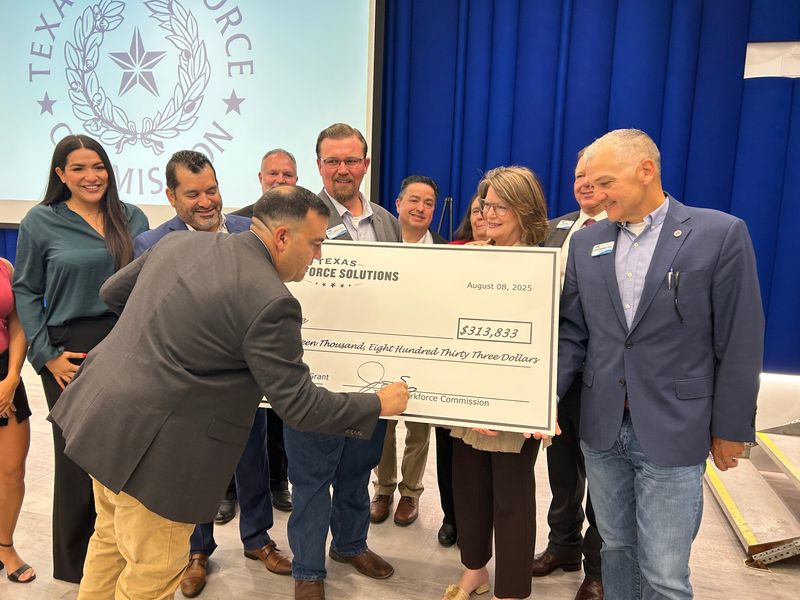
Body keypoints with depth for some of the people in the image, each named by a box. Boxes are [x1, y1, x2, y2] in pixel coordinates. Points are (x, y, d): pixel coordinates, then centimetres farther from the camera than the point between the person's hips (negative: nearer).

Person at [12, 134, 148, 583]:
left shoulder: (132, 218, 7)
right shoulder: (40, 222, 1)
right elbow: (26, 292, 3)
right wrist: (46, 356, -4)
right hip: (71, 353, -2)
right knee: (78, 458, 6)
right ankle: (75, 565, 28)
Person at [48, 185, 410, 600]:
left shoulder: (178, 241, 1)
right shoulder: (270, 302, -22)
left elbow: (112, 293, 15)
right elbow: (298, 406, -17)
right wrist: (379, 404, -4)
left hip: (102, 415, 9)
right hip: (151, 445, -8)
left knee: (111, 540, 28)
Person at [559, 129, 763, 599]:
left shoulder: (720, 234, -8)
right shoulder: (586, 243, 4)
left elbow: (739, 342, -6)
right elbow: (573, 333, 6)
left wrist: (730, 430, -2)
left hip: (673, 433, -4)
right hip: (602, 429, 4)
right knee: (616, 548, 19)